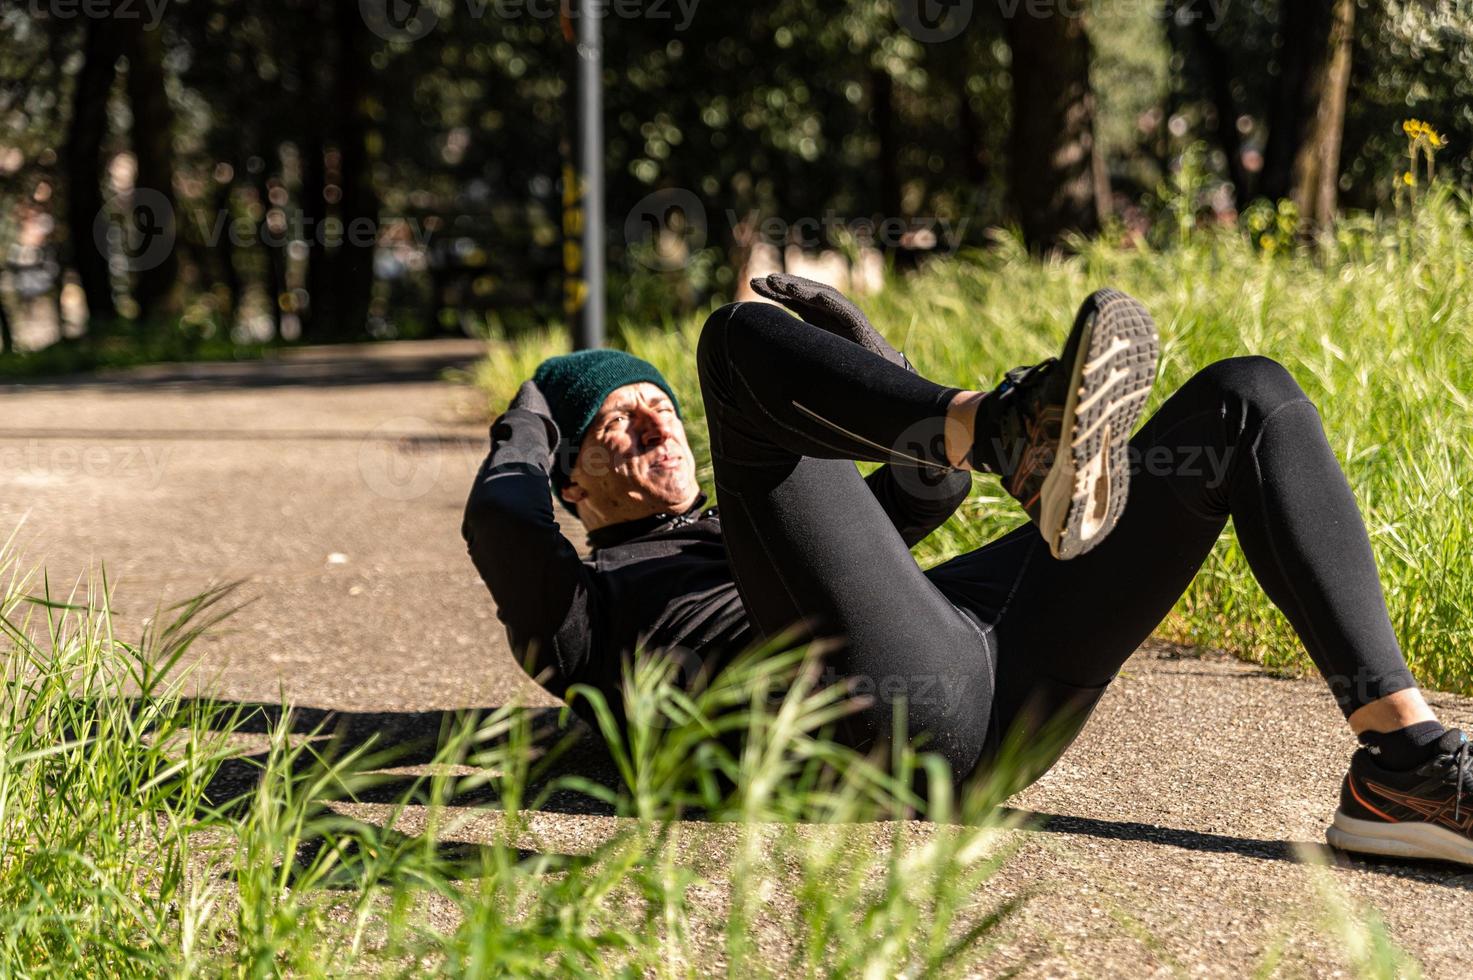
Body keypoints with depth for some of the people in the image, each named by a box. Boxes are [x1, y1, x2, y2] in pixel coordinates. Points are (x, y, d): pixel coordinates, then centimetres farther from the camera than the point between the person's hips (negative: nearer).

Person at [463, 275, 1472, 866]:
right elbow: (501, 528, 1)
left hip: (1006, 679, 7)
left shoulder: (739, 541, 43)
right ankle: (1023, 434, -40)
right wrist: (526, 434, 23)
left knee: (1250, 398, 1)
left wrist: (861, 348, 33)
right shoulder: (584, 610, 23)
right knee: (740, 336, -10)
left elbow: (928, 484, 44)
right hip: (880, 706, -7)